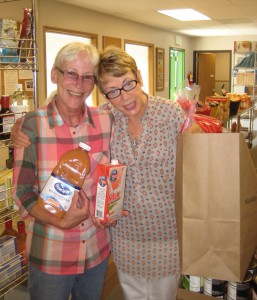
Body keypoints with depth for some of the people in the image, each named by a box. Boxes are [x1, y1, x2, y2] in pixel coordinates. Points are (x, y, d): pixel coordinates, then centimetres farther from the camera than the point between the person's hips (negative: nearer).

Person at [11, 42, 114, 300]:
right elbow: (22, 193, -10)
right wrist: (61, 222, -24)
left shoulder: (106, 121, -6)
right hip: (50, 255, -3)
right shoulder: (33, 125, -14)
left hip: (98, 249, 3)